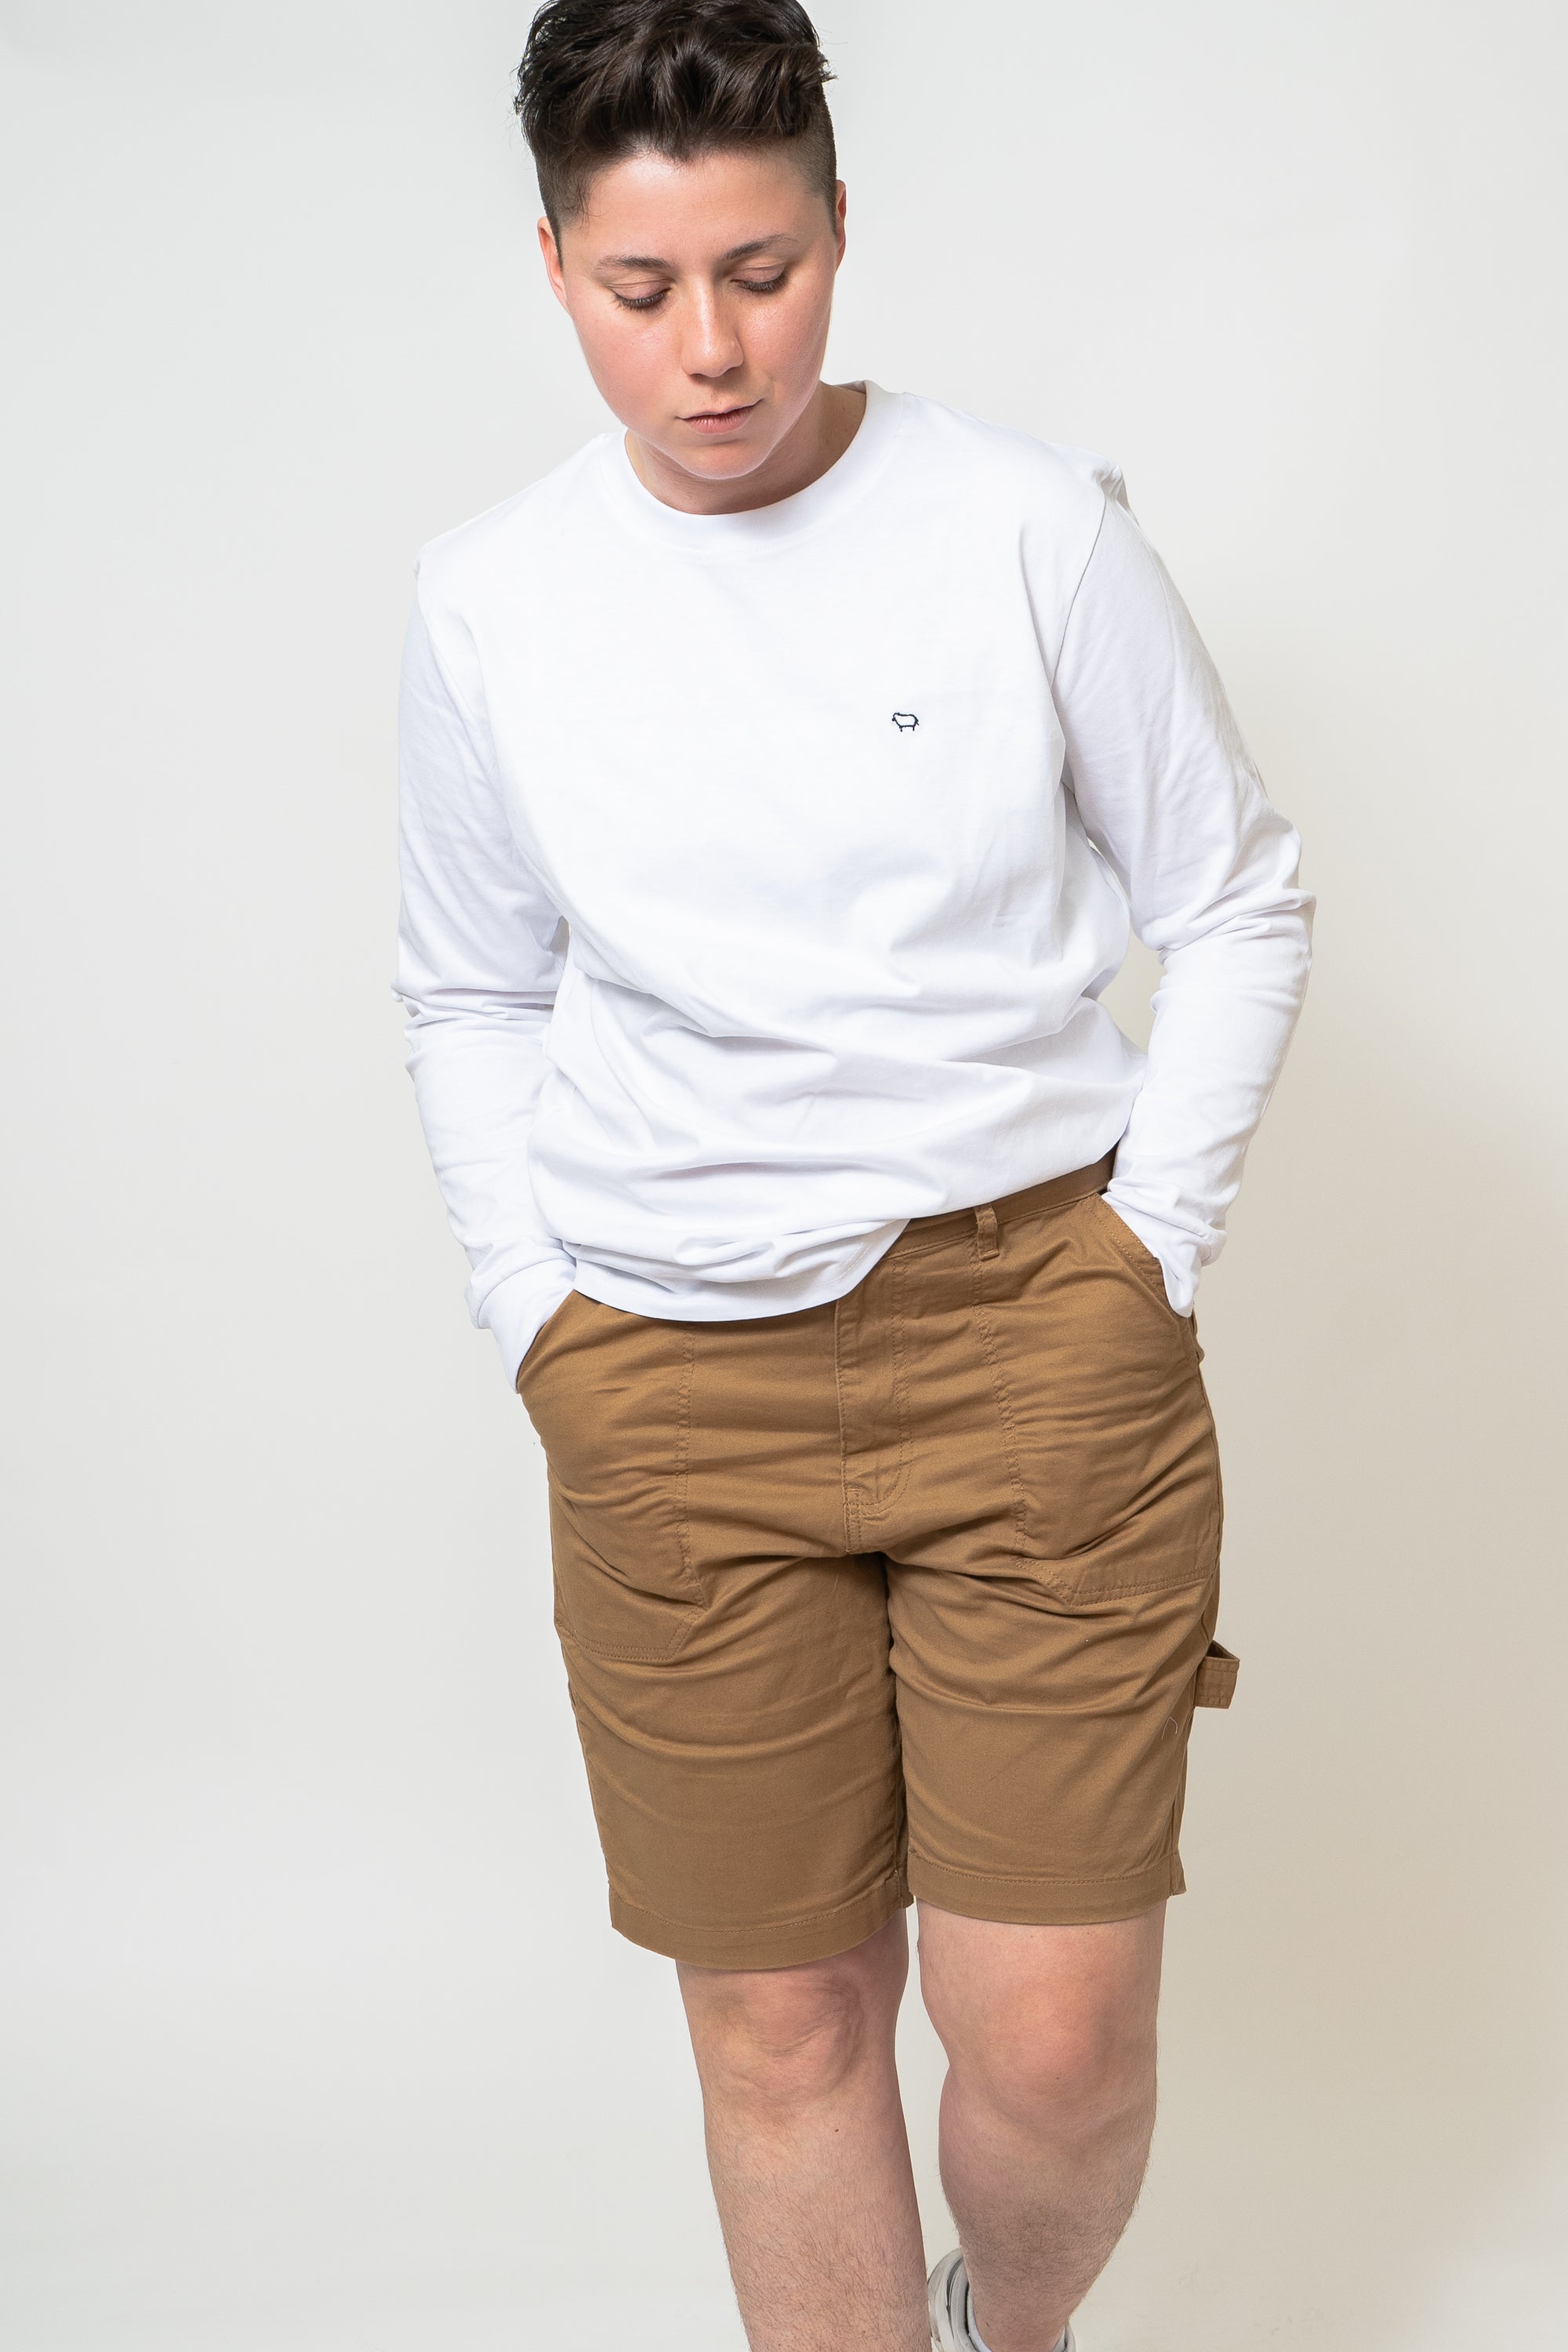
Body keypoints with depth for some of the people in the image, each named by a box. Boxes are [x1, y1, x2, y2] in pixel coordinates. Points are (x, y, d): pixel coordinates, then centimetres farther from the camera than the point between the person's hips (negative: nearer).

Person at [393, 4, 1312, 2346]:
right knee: (779, 2026, 9)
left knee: (1055, 2038, 0)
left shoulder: (1033, 525, -4)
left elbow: (1240, 912, 4)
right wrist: (536, 1312, 6)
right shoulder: (489, 603, 3)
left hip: (1036, 1332, -1)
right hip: (672, 1381, 2)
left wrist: (1144, 1257, -1)